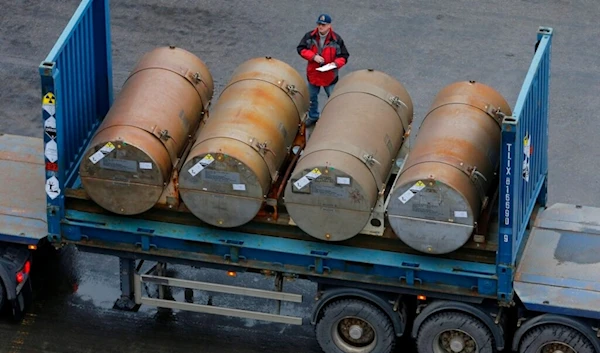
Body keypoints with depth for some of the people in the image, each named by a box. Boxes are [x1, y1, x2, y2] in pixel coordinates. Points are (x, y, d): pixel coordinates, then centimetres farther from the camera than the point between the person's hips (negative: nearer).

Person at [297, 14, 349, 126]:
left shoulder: (336, 40, -14)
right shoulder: (310, 36, -9)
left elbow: (344, 56, -8)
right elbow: (301, 49, -7)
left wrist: (336, 63, -27)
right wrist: (313, 56, -21)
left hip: (330, 76, -3)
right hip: (313, 74, 3)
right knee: (312, 97, 22)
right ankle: (313, 116, 43)